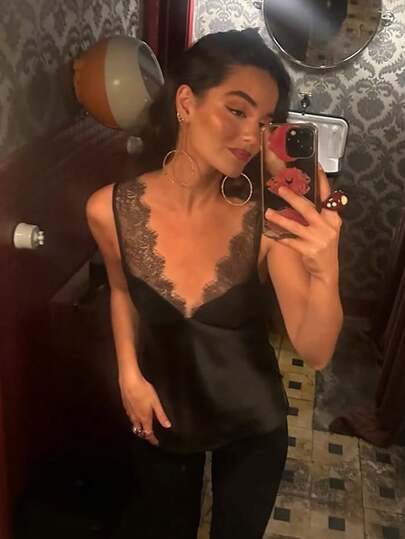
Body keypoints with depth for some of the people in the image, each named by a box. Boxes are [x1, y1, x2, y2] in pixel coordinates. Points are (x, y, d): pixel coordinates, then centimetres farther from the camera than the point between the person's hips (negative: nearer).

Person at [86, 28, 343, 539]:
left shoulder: (265, 218, -26)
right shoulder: (109, 209, -21)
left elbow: (315, 352, -24)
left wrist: (325, 271, -41)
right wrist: (129, 374, -7)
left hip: (253, 423, 0)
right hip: (161, 416, 1)